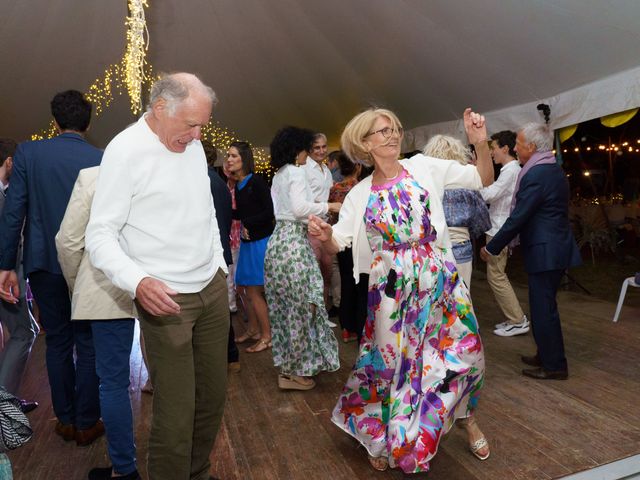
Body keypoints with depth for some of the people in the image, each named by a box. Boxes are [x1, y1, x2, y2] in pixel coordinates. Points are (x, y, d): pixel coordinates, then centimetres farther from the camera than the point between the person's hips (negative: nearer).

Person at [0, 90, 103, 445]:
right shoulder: (103, 160, -6)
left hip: (45, 264, 2)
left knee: (57, 343, 14)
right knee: (88, 345, 9)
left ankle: (65, 420, 26)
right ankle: (87, 423, 19)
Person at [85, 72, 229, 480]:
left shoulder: (192, 145, 10)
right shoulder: (126, 150, -11)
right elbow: (100, 235, -13)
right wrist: (138, 281, -28)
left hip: (213, 288, 7)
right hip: (167, 298, -6)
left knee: (213, 396, 14)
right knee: (177, 410, -3)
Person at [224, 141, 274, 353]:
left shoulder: (256, 181, -13)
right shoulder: (238, 185, 9)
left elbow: (269, 212, -16)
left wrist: (248, 224, -12)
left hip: (260, 240, -8)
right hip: (247, 241, 8)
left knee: (253, 290, -2)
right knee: (243, 288, 13)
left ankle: (266, 336, 13)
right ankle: (253, 330, 31)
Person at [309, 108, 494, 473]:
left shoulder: (423, 167, 2)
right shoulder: (360, 194, 3)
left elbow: (483, 179, 3)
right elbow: (338, 243, -1)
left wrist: (481, 143, -13)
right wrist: (323, 235, -22)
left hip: (438, 280, 1)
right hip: (392, 289, 0)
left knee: (463, 352, 6)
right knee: (392, 360, 8)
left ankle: (467, 418, 38)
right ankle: (383, 436, 35)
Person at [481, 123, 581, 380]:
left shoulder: (536, 175, -18)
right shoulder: (554, 170, 12)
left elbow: (517, 218, -20)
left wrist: (491, 248, -11)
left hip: (545, 251, -10)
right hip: (555, 247, 10)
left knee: (543, 309, 1)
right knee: (543, 306, 19)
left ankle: (554, 366, 13)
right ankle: (546, 355, 32)